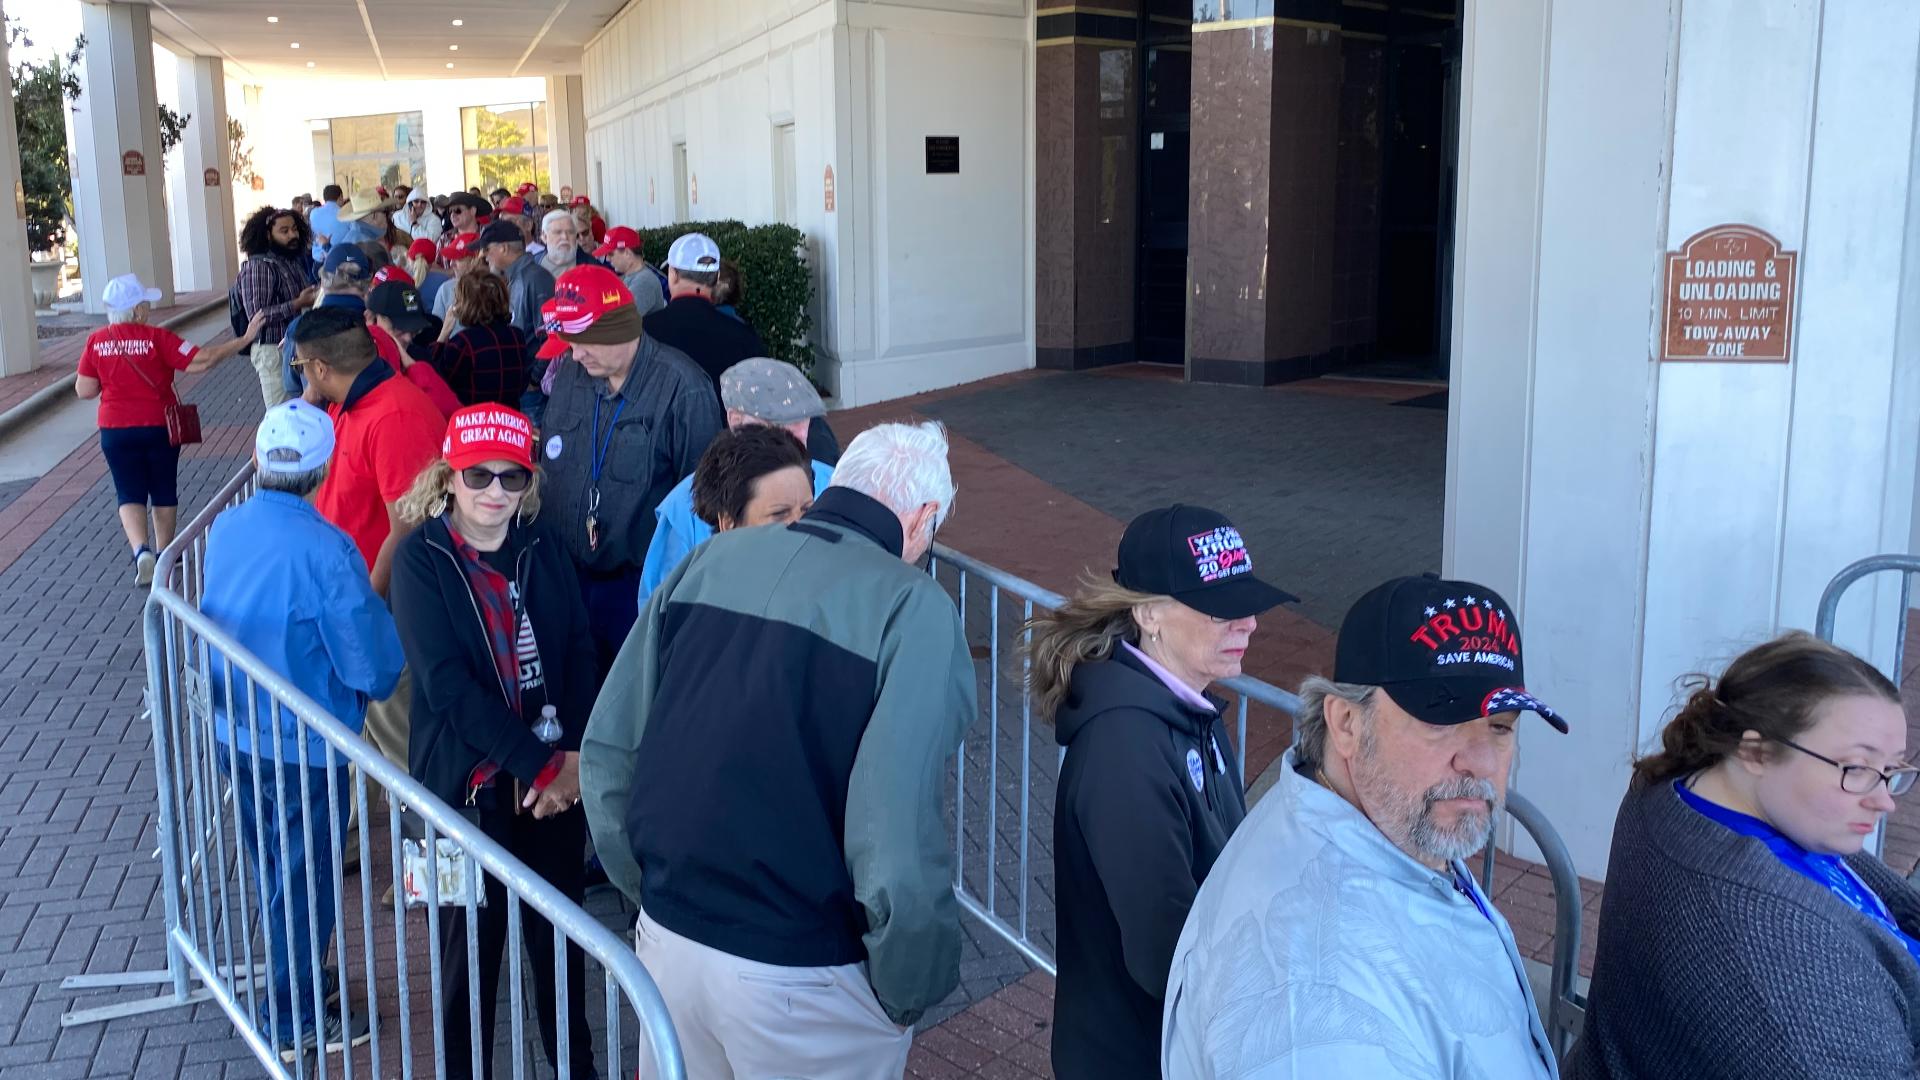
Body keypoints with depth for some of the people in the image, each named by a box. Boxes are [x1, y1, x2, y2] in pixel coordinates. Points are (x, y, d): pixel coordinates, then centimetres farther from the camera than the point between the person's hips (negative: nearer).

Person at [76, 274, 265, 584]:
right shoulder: (157, 338, -14)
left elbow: (84, 391, -2)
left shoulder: (96, 342, -4)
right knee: (164, 491, 16)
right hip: (159, 427, -1)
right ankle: (163, 554, 26)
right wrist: (245, 339, -14)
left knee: (130, 494, 8)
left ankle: (141, 551, -14)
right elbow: (201, 361, -18)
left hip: (116, 431, 2)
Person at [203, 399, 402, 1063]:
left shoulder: (225, 528, -6)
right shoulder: (325, 551, -26)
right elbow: (371, 665, -21)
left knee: (272, 873, 24)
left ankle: (291, 980, 43)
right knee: (305, 883, 11)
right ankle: (292, 1021, 25)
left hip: (234, 736, 7)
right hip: (303, 749, -6)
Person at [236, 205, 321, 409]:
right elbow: (256, 315, -21)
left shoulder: (296, 260, 11)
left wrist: (316, 296, 3)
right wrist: (298, 304, -24)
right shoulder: (258, 266, -13)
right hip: (273, 350, -8)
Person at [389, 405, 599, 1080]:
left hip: (560, 772, 4)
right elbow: (446, 682, -16)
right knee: (473, 934, 8)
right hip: (469, 776, -3)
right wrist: (536, 764, -18)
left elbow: (579, 650, 0)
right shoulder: (420, 559, -9)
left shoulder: (542, 544, 2)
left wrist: (575, 756, -14)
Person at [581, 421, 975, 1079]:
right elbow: (897, 844, -24)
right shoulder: (913, 607, -15)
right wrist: (911, 992, -8)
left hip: (665, 936, 5)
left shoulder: (713, 559, 0)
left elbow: (605, 748, 3)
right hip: (799, 980, -5)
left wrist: (651, 889, 15)